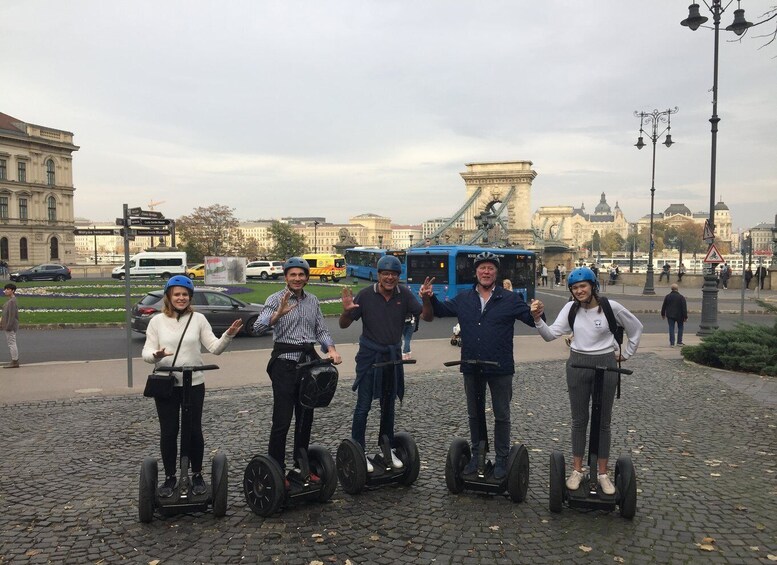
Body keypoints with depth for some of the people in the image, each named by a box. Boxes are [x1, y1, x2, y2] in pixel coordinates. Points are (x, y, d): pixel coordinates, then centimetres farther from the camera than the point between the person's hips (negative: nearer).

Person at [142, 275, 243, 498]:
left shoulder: (198, 319, 1)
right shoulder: (157, 321, 2)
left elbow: (215, 348, -3)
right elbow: (146, 352, -2)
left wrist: (228, 336, -22)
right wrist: (156, 355, -25)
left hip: (194, 384, 0)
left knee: (194, 430, 6)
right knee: (168, 432, 6)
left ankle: (197, 475, 23)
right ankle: (170, 477, 22)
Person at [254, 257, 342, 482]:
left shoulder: (313, 301, 11)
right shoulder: (275, 299, -5)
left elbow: (322, 330, 13)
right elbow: (258, 328, -18)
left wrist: (331, 349, -6)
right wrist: (278, 314, -36)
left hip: (309, 360, 5)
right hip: (285, 361, -5)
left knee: (306, 417, 12)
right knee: (282, 420, -5)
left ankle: (301, 465, 24)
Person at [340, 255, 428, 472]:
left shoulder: (404, 294, -6)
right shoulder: (366, 295, -12)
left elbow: (426, 317, -8)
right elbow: (344, 325, -8)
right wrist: (346, 311, -30)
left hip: (393, 355, 3)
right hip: (369, 355, -3)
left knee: (388, 405, 15)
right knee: (363, 405, -3)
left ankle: (388, 449, 28)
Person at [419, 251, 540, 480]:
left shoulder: (510, 299, -4)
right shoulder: (463, 300, 5)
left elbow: (531, 319, -6)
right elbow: (440, 310, 17)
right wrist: (428, 298, -1)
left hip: (500, 369, -3)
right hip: (471, 369, 3)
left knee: (501, 416, 8)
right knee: (474, 414, 16)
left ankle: (501, 459, 22)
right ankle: (476, 454, 31)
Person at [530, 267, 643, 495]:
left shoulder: (611, 307, -9)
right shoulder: (571, 308, -3)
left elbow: (636, 327, 6)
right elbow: (551, 334, -10)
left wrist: (625, 354, 7)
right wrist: (538, 319, -26)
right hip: (578, 365, 2)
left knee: (603, 422, 8)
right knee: (579, 420, 9)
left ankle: (603, 473, 19)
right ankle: (577, 470, 19)